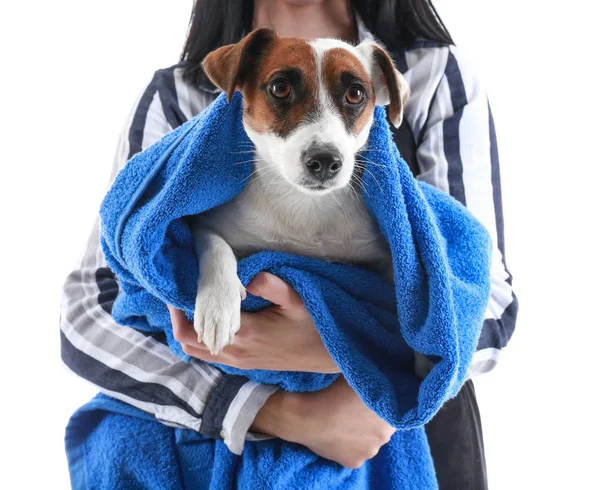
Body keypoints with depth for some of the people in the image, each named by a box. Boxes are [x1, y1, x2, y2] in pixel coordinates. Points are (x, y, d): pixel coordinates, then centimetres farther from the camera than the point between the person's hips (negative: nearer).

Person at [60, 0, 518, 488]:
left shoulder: (437, 77, -9)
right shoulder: (177, 98, -9)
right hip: (241, 445, 0)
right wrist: (286, 415, -28)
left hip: (416, 430, 1)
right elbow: (87, 318, -16)